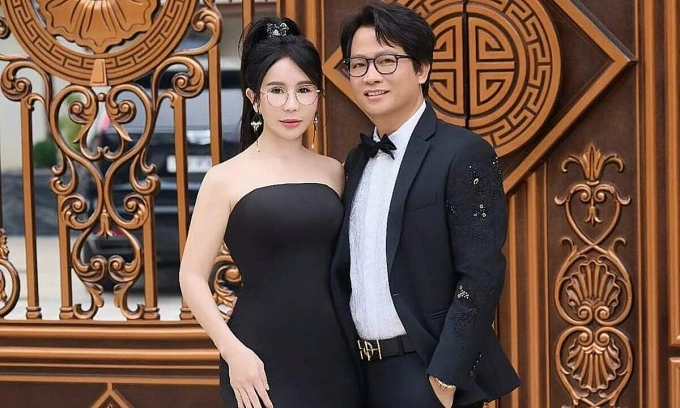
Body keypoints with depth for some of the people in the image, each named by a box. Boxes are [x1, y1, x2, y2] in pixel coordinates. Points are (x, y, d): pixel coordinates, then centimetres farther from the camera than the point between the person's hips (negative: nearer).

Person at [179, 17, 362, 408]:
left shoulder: (334, 173, 7)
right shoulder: (226, 179, -3)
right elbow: (193, 277, -5)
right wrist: (233, 351, -14)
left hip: (333, 354, 3)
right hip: (263, 361, -3)